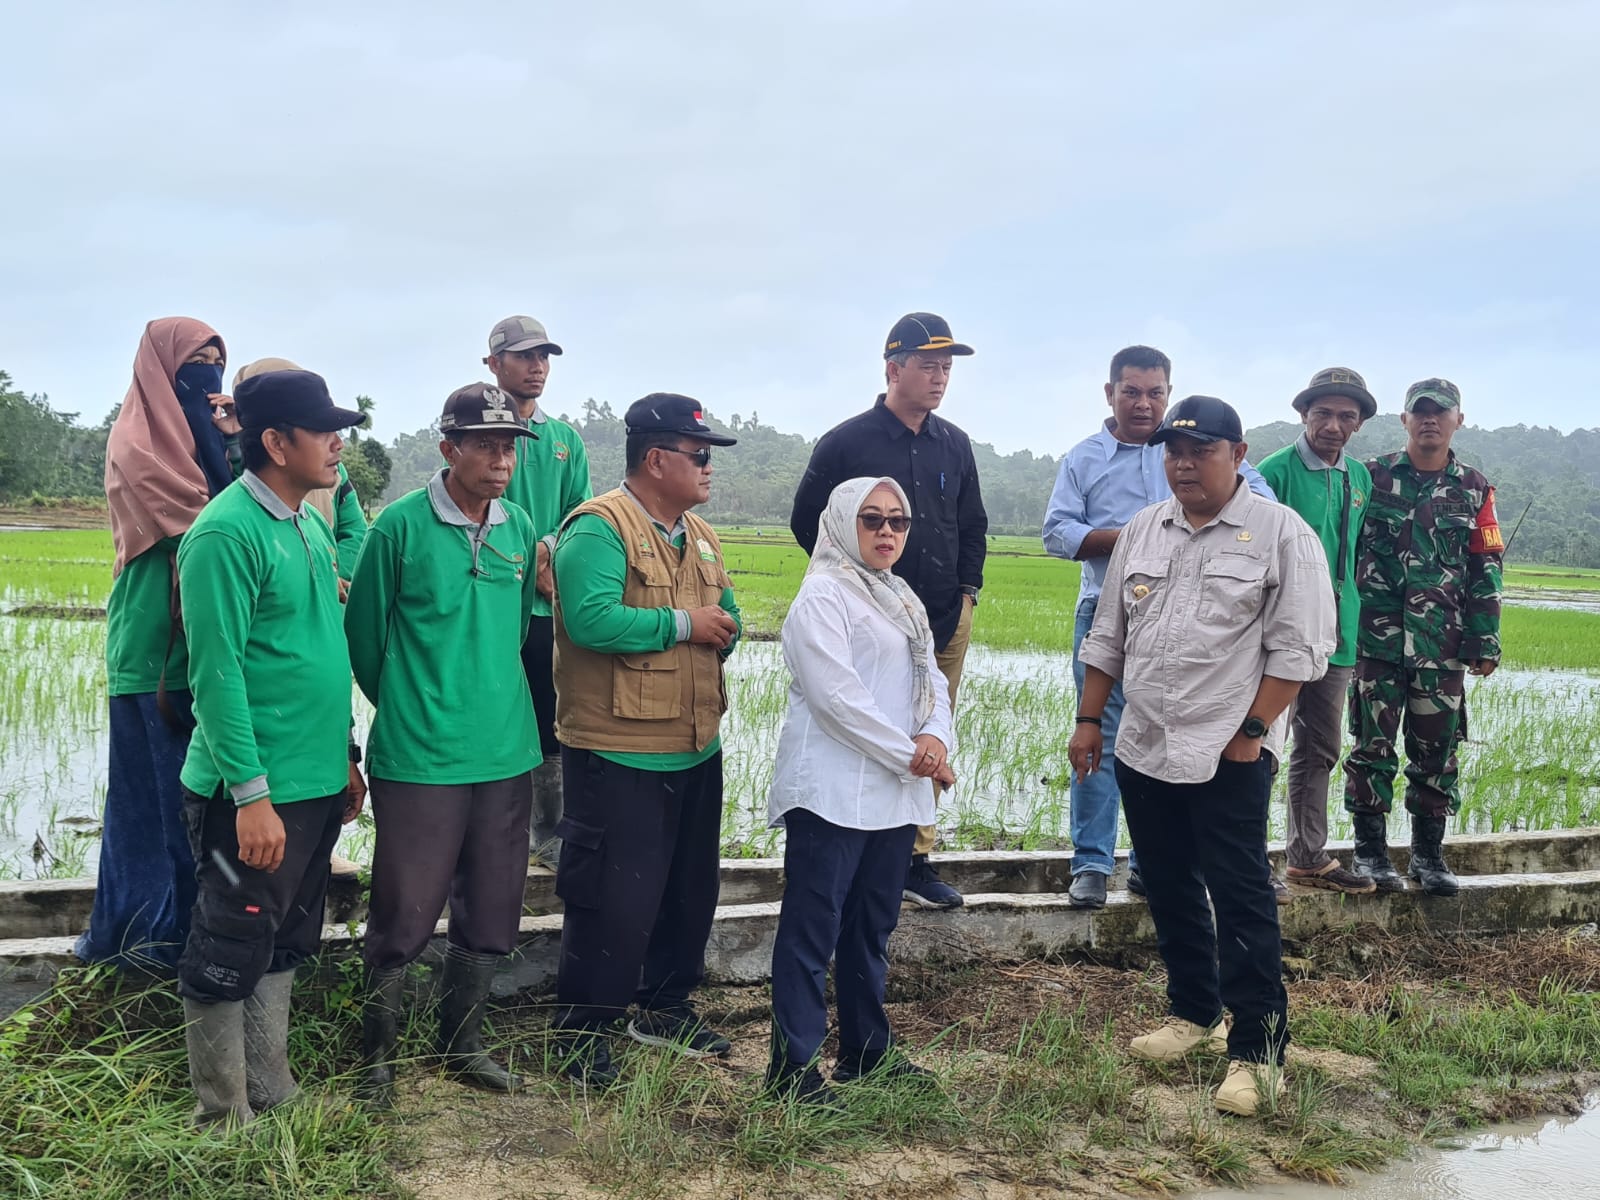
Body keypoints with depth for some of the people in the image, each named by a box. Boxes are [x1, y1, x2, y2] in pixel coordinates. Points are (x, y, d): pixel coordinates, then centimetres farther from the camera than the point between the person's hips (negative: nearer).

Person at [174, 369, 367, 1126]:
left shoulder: (311, 524, 10)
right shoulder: (227, 533, -16)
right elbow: (216, 673, -19)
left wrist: (343, 756, 17)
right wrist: (252, 794, -21)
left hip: (316, 781, 9)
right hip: (256, 792, -9)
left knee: (284, 948, 18)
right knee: (230, 956, 5)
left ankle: (273, 1097, 32)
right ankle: (224, 1120, 19)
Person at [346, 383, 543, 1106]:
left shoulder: (519, 529, 6)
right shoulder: (401, 526, -10)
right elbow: (365, 633, -1)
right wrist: (408, 710, 8)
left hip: (506, 754, 5)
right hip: (420, 758, -5)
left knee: (490, 915, 14)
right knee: (404, 916, 2)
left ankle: (461, 1042, 33)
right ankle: (377, 1057, 22)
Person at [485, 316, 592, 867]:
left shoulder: (565, 439, 14)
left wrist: (548, 547, -10)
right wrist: (527, 567, -14)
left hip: (551, 603, 4)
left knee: (551, 722, 8)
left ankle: (549, 831, 18)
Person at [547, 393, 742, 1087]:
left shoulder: (698, 536, 13)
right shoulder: (599, 527, -15)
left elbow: (727, 616, 19)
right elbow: (590, 618, -29)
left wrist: (723, 631, -5)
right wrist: (681, 623, -20)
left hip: (696, 750, 9)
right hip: (619, 755, -9)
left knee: (691, 889, 18)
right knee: (614, 899, -2)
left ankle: (666, 1007, 36)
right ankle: (581, 1032, 14)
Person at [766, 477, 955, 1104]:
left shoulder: (903, 600, 18)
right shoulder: (823, 597, -9)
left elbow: (932, 681, 14)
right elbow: (836, 693, -18)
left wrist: (935, 737, -7)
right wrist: (908, 754, -15)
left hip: (894, 793, 9)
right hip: (833, 789, -8)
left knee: (872, 925, 16)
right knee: (812, 927, -4)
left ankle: (865, 1051, 26)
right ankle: (792, 1066, 2)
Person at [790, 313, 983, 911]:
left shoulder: (955, 445, 11)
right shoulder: (845, 443, -5)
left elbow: (973, 524, 21)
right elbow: (807, 521, 2)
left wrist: (968, 589, 10)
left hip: (947, 622, 5)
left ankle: (915, 859, 19)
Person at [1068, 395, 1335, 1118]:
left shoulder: (1281, 535, -6)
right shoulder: (1142, 532, 11)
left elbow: (1297, 649, -9)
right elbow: (1107, 636, 15)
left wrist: (1250, 732, -13)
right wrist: (1089, 720, 12)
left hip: (1229, 758, -6)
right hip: (1143, 751, 6)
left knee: (1241, 902, -3)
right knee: (1170, 893, 16)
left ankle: (1257, 1051, 4)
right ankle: (1194, 1013, 32)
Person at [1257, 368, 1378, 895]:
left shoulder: (1360, 478, 11)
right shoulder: (1276, 471, -11)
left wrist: (1351, 621, 17)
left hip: (1336, 637, 7)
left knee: (1319, 751, 15)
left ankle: (1309, 857, 27)